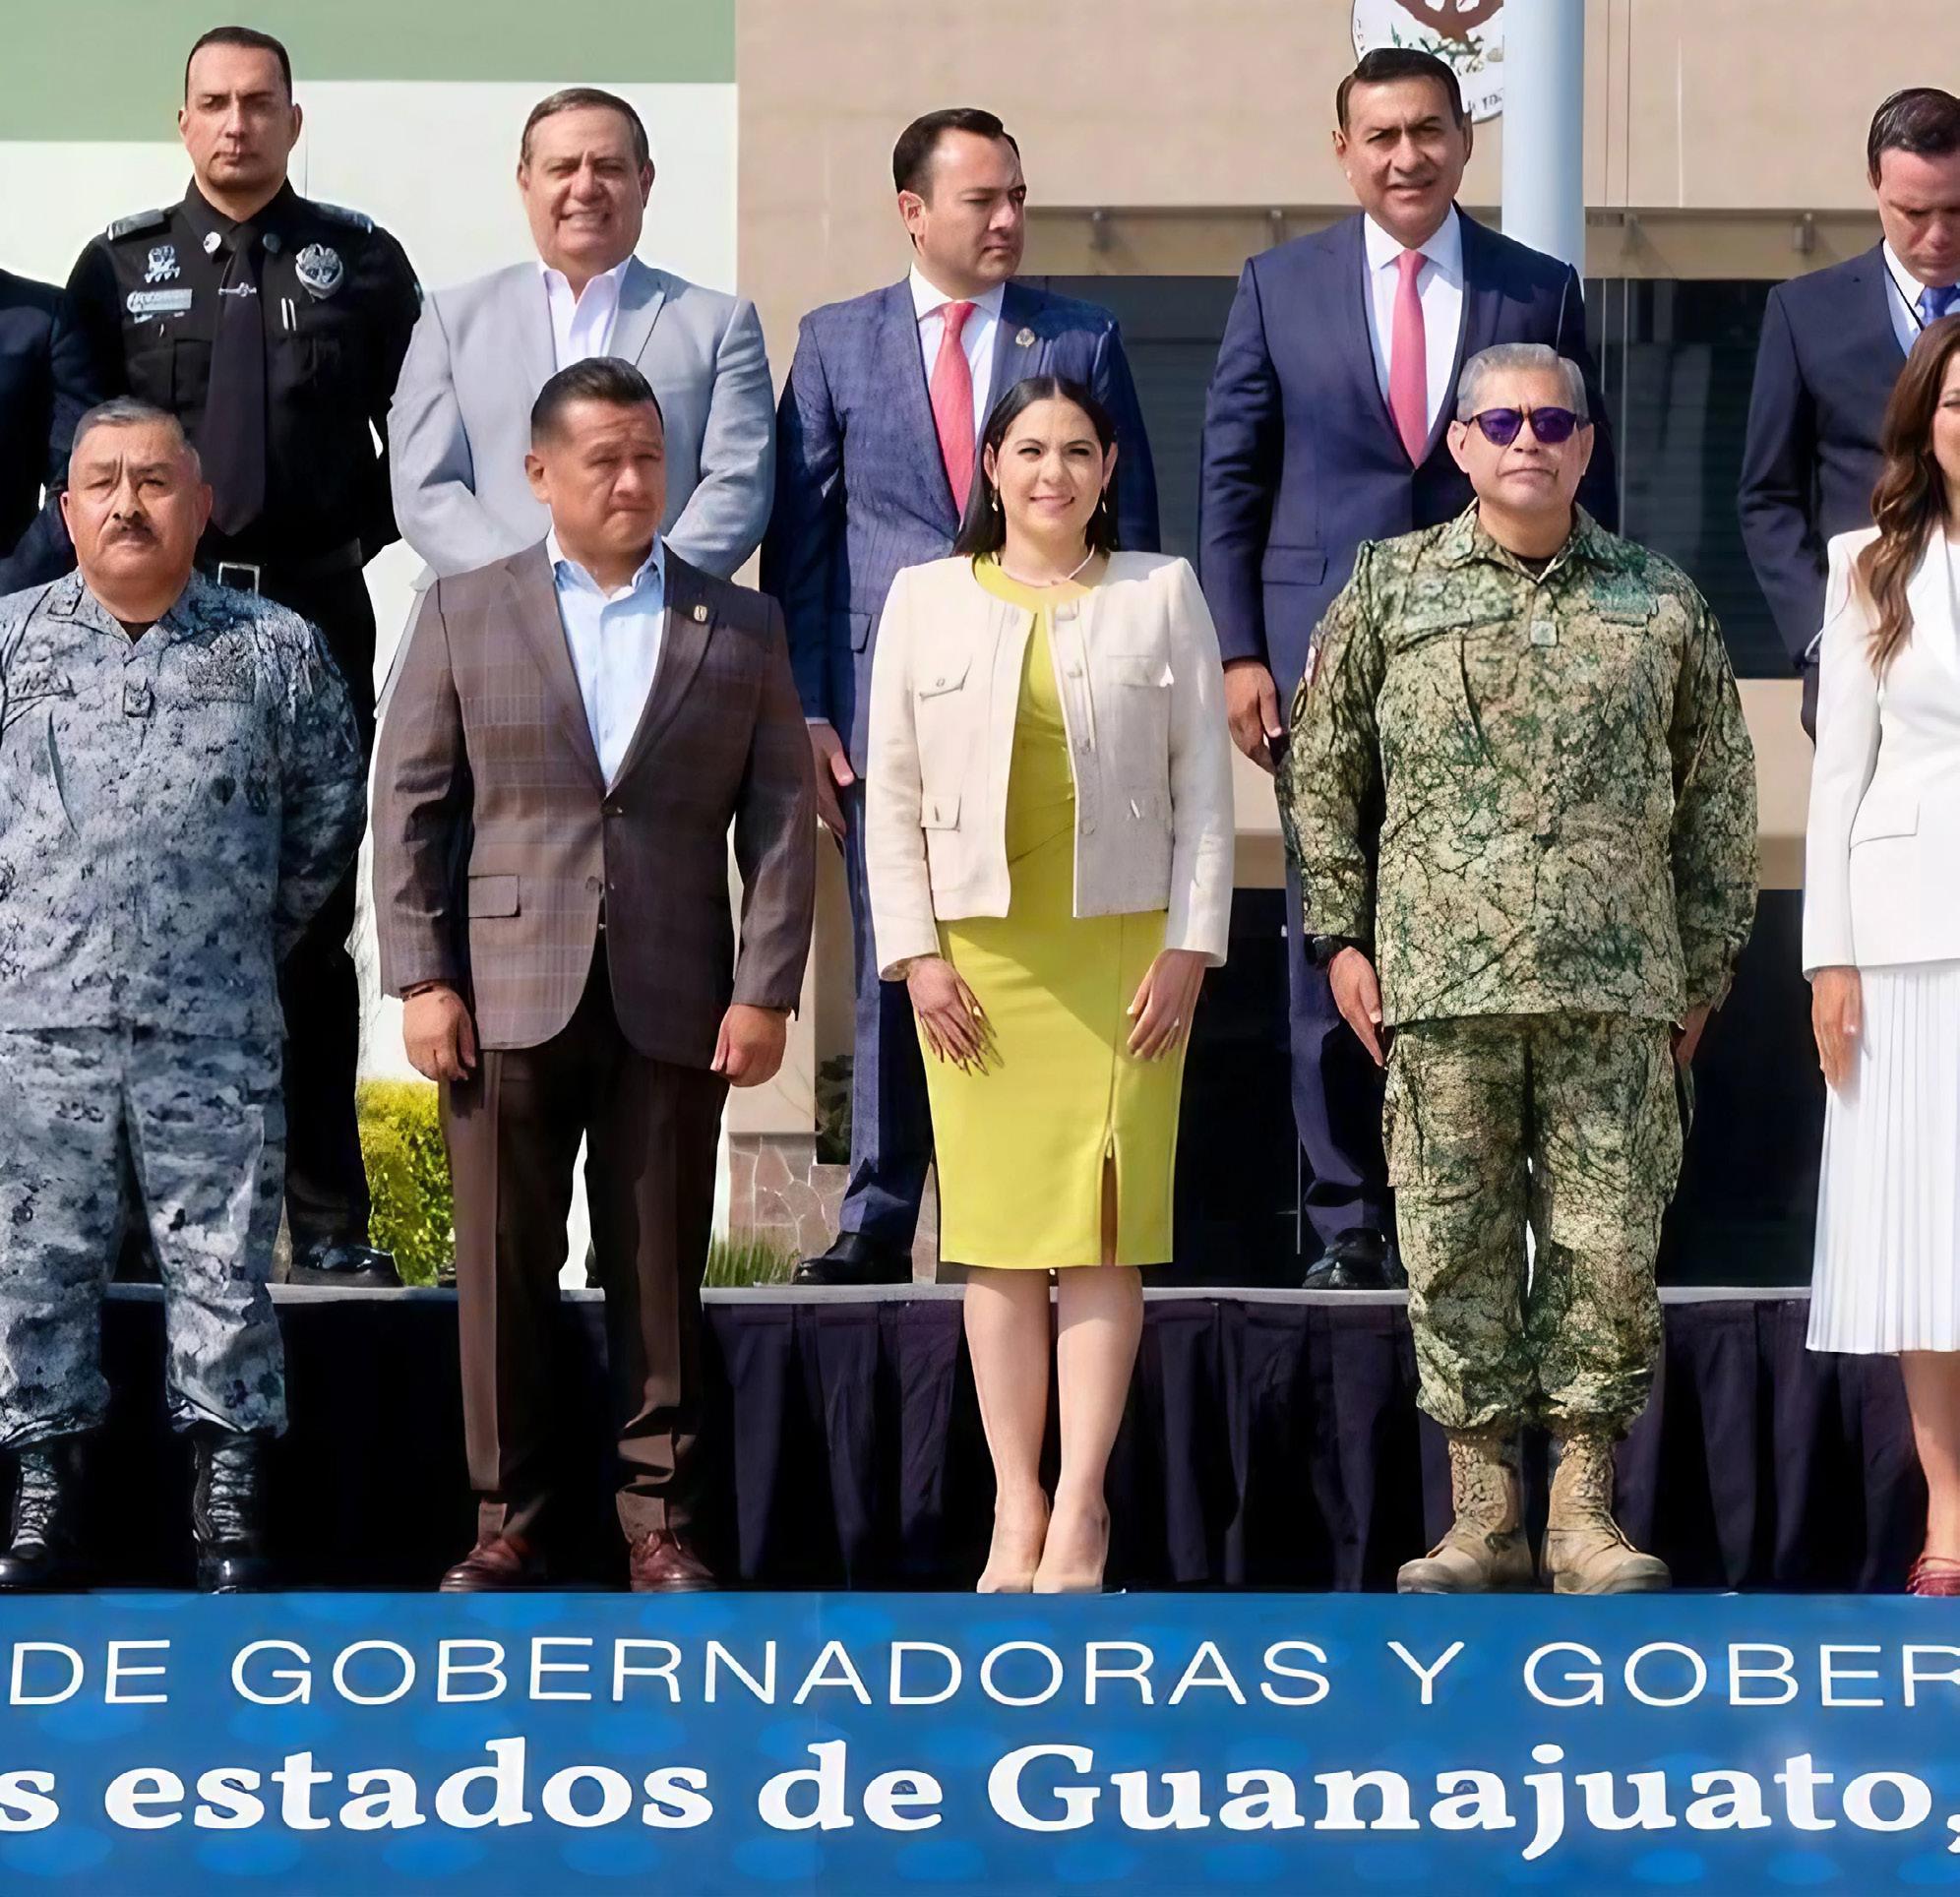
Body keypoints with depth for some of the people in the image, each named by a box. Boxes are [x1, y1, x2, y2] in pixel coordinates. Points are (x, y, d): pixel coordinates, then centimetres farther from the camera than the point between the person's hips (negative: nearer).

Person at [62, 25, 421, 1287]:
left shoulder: (359, 262, 6)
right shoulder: (121, 265, 7)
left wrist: (359, 533, -2)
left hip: (318, 621, 0)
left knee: (313, 922, 2)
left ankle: (329, 1220, 5)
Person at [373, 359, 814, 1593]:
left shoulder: (742, 628, 9)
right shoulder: (463, 614, 8)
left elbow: (783, 820, 6)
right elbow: (412, 806, 5)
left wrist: (765, 991, -3)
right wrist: (422, 980, -4)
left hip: (675, 1008, 0)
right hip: (508, 1001, 0)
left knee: (663, 1275, 3)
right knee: (504, 1271, 2)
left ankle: (661, 1524, 10)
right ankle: (507, 1524, 9)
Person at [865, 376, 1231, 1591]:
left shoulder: (1164, 594, 9)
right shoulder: (927, 599, 10)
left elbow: (1205, 781, 5)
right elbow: (893, 791, 8)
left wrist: (1189, 946, -3)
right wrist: (915, 950, -2)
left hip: (1123, 950, -1)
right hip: (979, 954, 1)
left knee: (1104, 1228, -4)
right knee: (998, 1228, -1)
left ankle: (1080, 1504, -3)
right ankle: (1017, 1504, 2)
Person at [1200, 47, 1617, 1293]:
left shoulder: (1542, 294, 7)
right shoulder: (1279, 287, 8)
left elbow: (1587, 491, 9)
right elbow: (1231, 479, 8)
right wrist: (1240, 652, 1)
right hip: (1327, 661, 0)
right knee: (1333, 941, 0)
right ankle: (1351, 1217, 6)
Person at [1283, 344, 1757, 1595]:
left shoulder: (1662, 604, 10)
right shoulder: (1389, 588, 8)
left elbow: (1719, 801, 13)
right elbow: (1322, 773, 12)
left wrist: (1704, 967, 10)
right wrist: (1345, 936, 5)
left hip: (1616, 986, 0)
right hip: (1442, 983, 0)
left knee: (1609, 1243, -1)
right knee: (1457, 1243, 1)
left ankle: (1586, 1511, 7)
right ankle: (1485, 1513, 8)